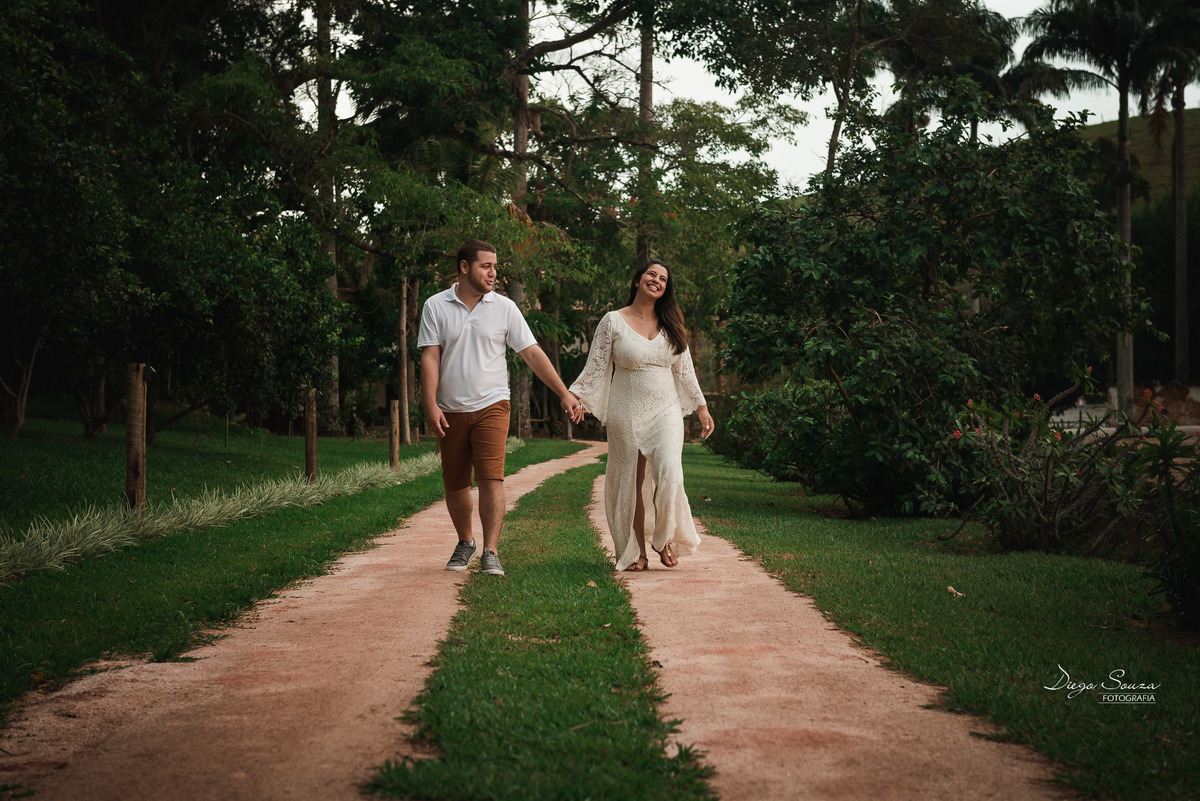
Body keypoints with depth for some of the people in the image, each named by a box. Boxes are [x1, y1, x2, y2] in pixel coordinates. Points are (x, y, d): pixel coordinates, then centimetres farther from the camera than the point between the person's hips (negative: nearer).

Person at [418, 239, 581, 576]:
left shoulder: (504, 307, 2)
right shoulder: (436, 306, 1)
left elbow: (533, 354, 3)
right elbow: (430, 358, -3)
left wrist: (564, 393, -1)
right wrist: (430, 404, -13)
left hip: (491, 406, -1)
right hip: (450, 410, 1)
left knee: (491, 479, -15)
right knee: (454, 484, 9)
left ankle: (491, 553, -12)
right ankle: (465, 543, 31)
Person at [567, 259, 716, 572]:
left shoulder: (670, 324, 12)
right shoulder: (612, 321, 1)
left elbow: (684, 370, 16)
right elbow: (596, 367, -1)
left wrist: (702, 407, 14)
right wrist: (576, 396, -15)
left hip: (665, 411, 2)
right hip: (626, 414, -2)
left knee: (669, 474, -17)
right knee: (631, 482, 2)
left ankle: (665, 538, 4)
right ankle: (636, 552, 14)